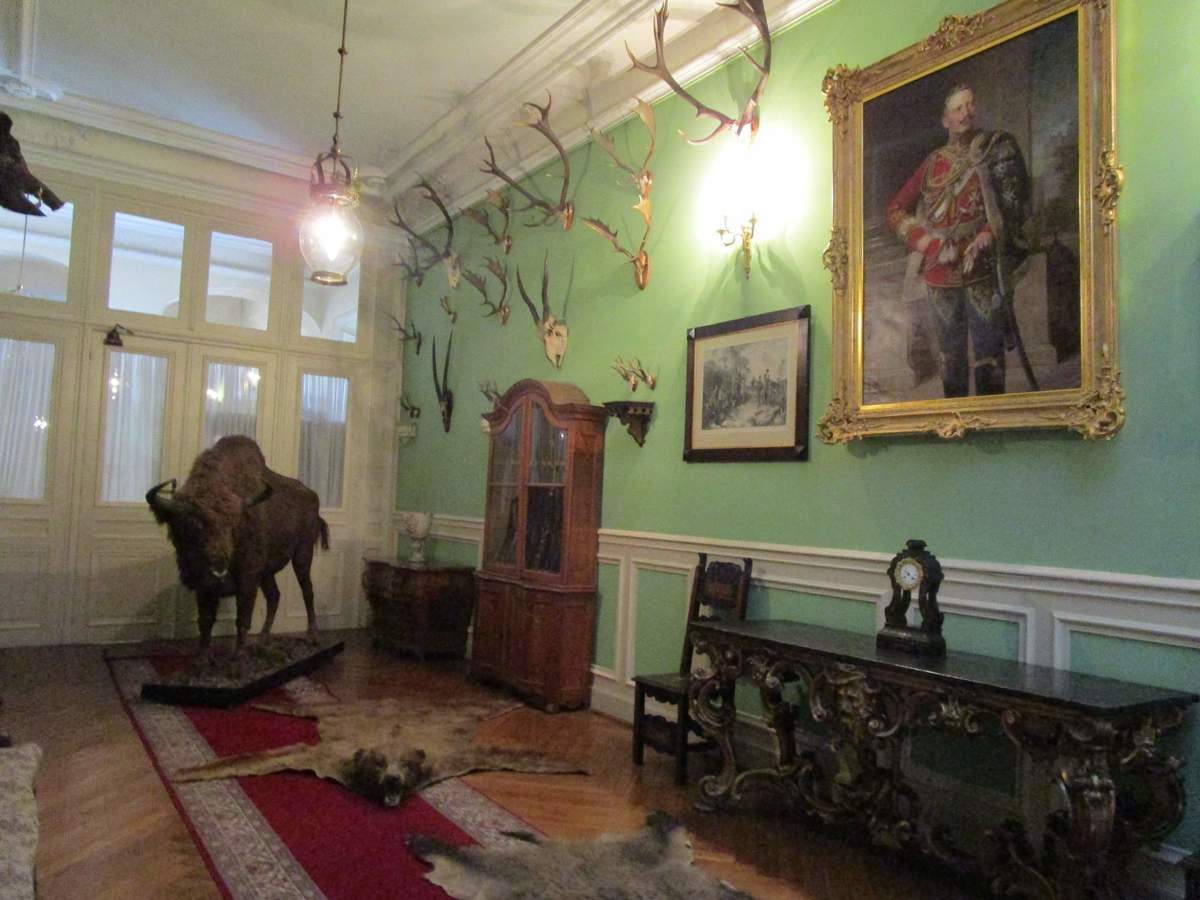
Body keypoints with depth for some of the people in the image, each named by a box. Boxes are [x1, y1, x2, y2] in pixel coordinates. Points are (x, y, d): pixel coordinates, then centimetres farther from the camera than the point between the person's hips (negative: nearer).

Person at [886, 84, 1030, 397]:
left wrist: (988, 235, -18)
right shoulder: (933, 163, 14)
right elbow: (895, 210, 12)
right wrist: (932, 244, -2)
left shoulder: (998, 148, 7)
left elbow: (1015, 204, 1)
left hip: (983, 270, -3)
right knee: (950, 357, 9)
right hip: (940, 273, 3)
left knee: (987, 356, -10)